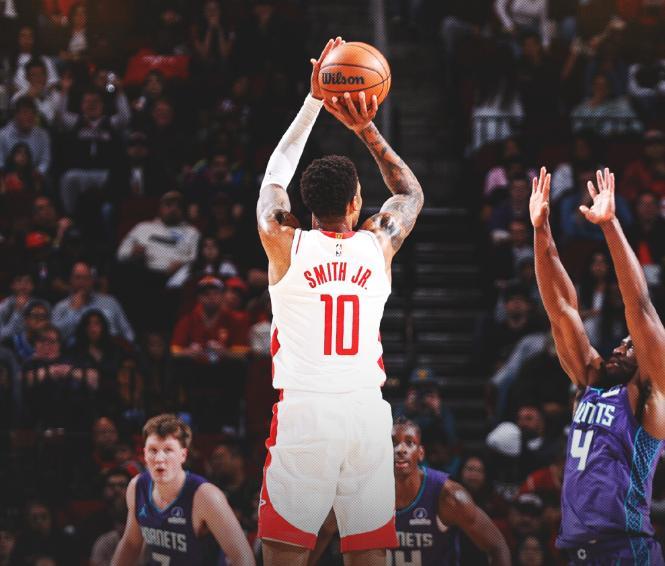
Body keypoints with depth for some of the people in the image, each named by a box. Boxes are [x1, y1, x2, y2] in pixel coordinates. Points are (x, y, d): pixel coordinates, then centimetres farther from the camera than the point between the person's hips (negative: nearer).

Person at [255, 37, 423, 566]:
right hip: (367, 409, 2)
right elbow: (411, 191, 30)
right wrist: (367, 129, 26)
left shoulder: (285, 243, 5)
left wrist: (314, 102, 29)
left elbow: (276, 176, 24)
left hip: (302, 409, -2)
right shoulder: (377, 244, 8)